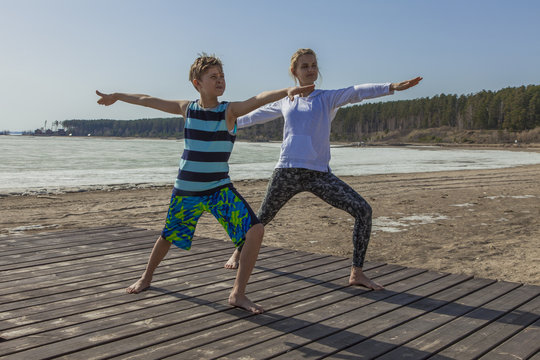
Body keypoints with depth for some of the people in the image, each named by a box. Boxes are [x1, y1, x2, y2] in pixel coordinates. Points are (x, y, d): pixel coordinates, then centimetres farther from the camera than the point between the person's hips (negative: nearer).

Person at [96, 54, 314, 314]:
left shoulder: (229, 110, -9)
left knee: (255, 231, -18)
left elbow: (260, 99, -28)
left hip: (220, 190, -1)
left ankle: (238, 294, -4)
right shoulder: (187, 108, -2)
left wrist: (287, 90, -47)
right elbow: (148, 101, 12)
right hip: (185, 190, 2)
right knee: (168, 236, 18)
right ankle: (146, 278, 47)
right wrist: (116, 96, 24)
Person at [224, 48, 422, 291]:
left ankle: (357, 273, -4)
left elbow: (357, 92, -10)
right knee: (263, 218, 11)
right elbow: (256, 115, 28)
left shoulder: (328, 98, 7)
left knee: (363, 210, -14)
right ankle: (239, 251, 41)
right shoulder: (285, 102, 13)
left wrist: (392, 87, -25)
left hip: (319, 173, -1)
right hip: (287, 171, 1)